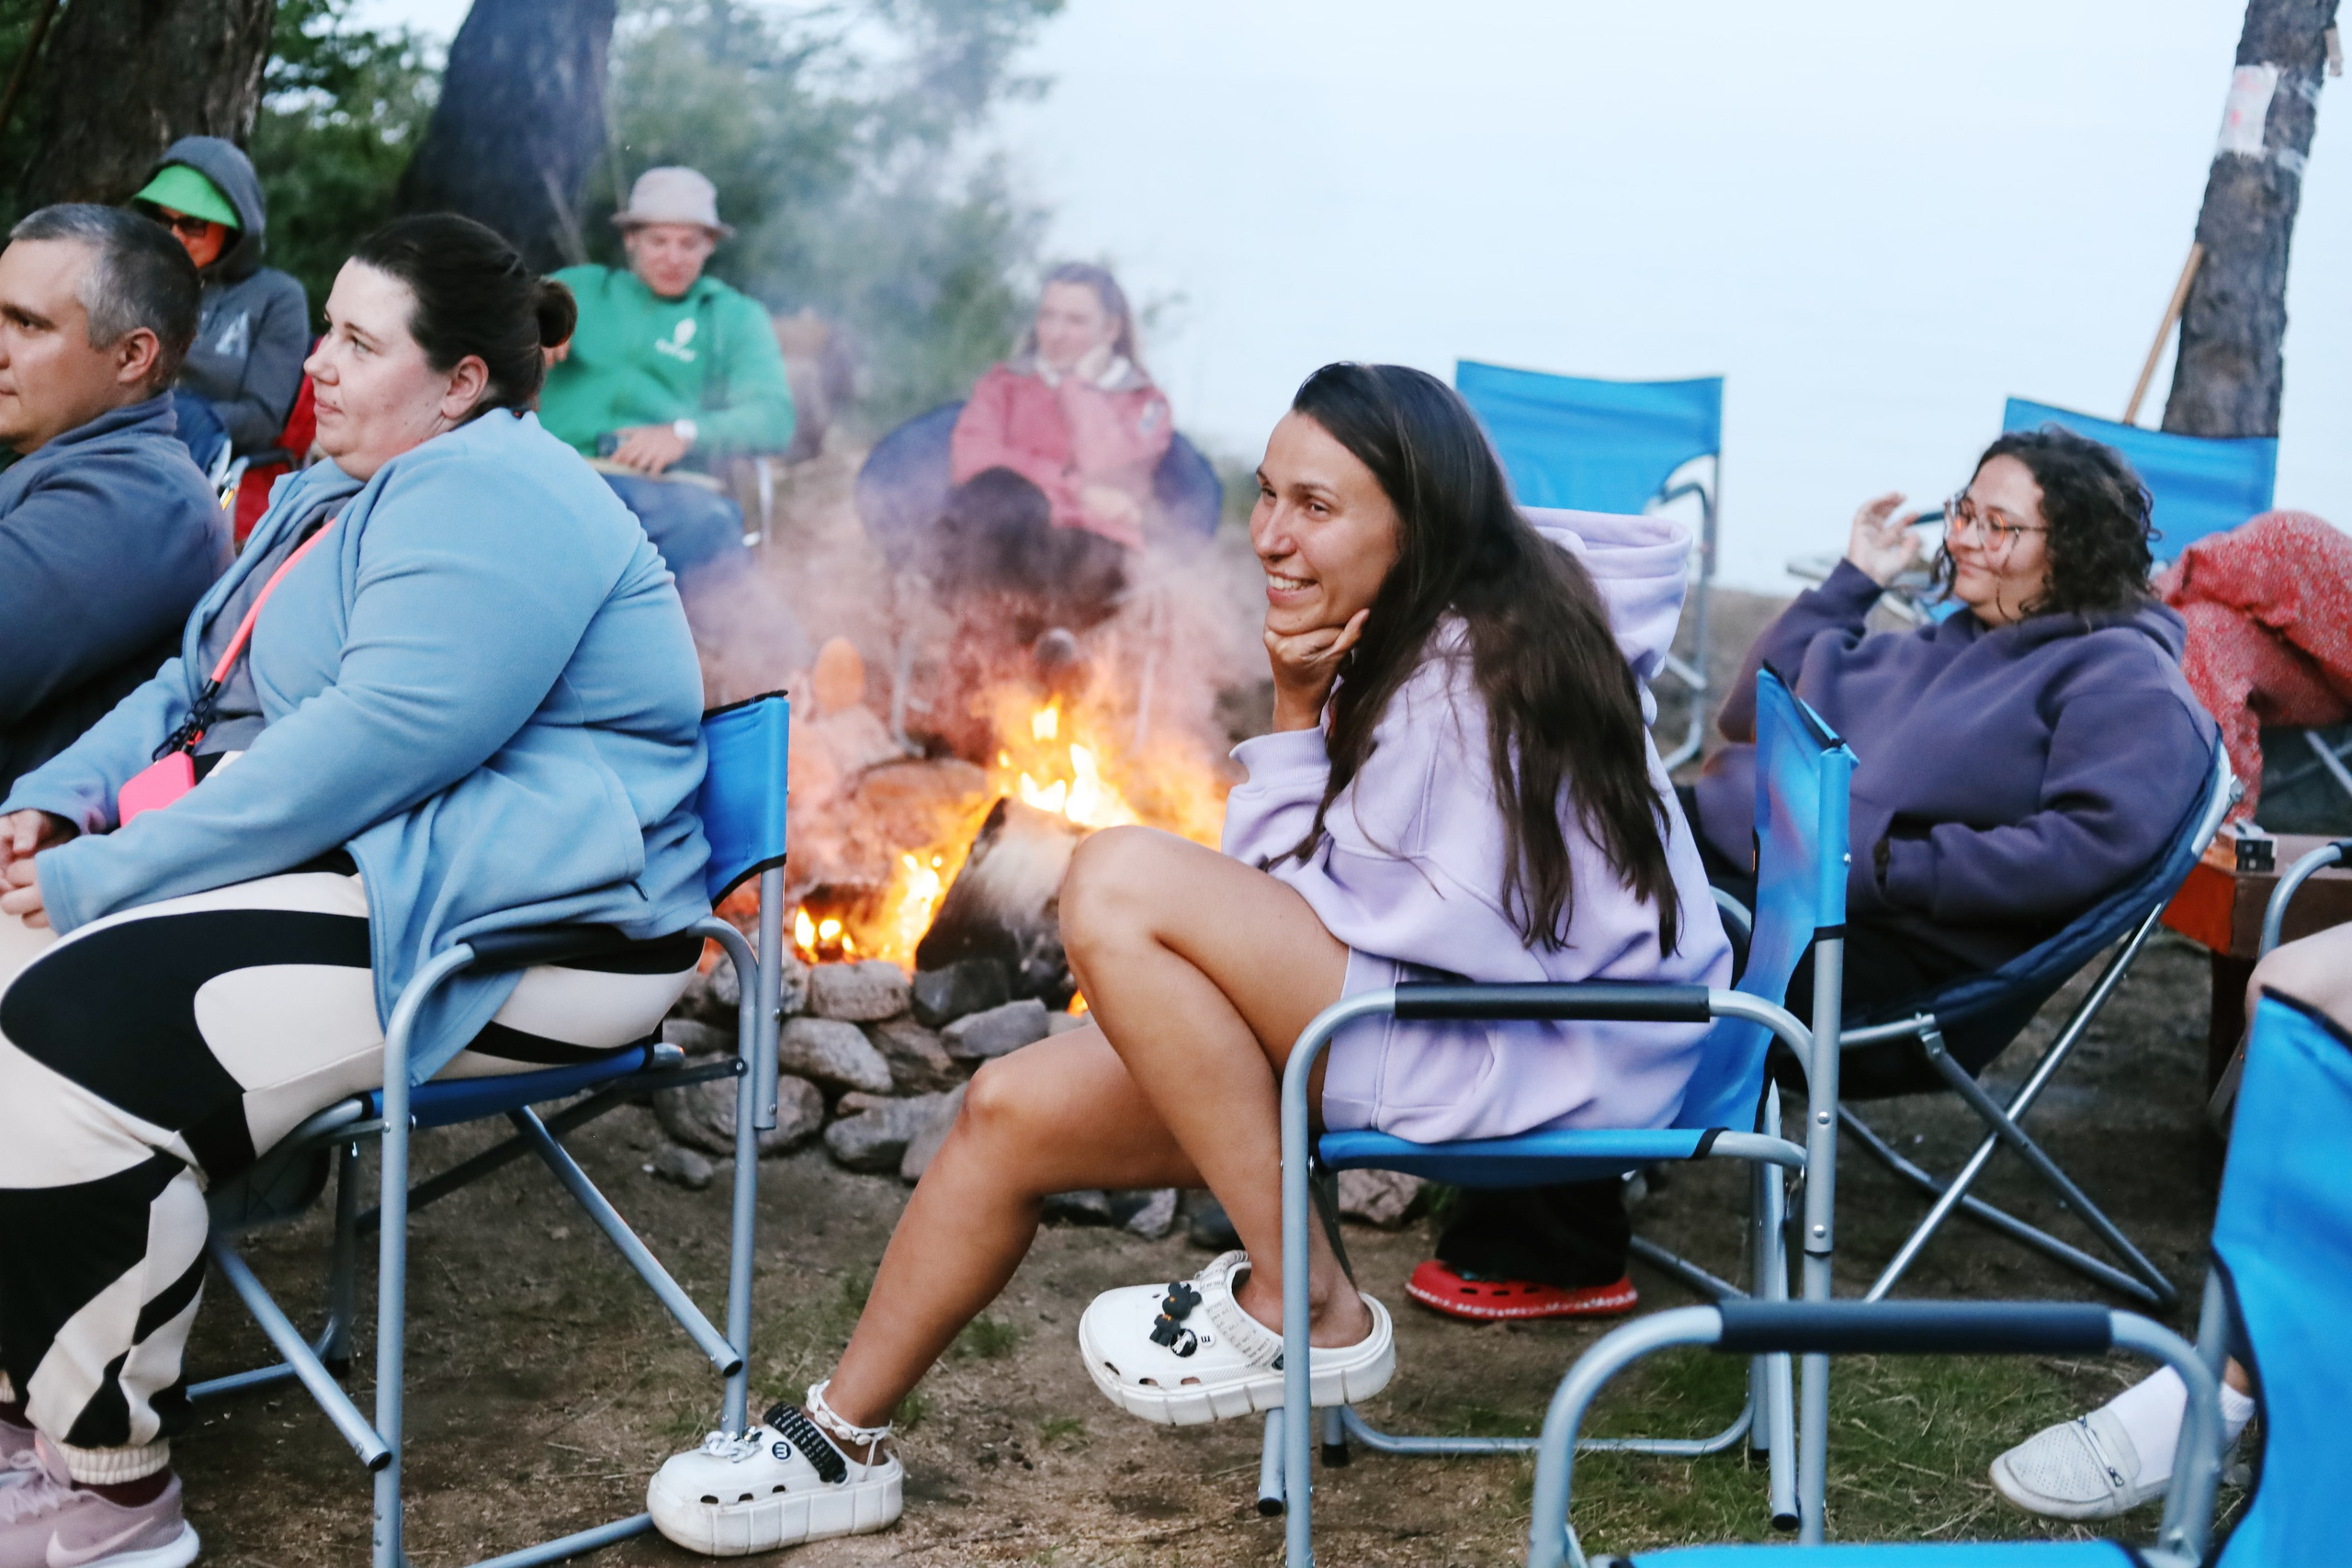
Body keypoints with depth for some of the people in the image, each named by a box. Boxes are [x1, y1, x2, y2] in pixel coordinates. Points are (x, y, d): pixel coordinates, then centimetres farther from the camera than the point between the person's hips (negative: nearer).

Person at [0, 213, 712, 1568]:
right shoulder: (340, 493, 21)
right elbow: (200, 686, 25)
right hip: (339, 861, 11)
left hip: (517, 932, -11)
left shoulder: (491, 497, -13)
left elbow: (376, 738, -24)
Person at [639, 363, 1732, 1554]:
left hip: (1552, 1056, -9)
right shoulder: (1399, 644, 8)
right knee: (1013, 1110, 5)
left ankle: (1301, 1308, -14)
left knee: (1121, 884, -25)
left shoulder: (1492, 667, -19)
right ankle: (842, 1438, 24)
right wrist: (1298, 717, -7)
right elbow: (1282, 893, 8)